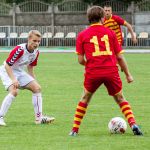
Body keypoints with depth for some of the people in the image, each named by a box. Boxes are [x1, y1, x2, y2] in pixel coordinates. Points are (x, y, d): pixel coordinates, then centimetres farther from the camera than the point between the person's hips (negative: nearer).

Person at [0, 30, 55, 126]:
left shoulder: (36, 52, -5)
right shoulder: (19, 50, -29)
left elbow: (30, 67, 12)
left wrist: (34, 81, 10)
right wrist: (13, 80, -34)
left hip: (20, 72, 8)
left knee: (37, 88, 1)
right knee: (14, 91, -30)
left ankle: (39, 117, 5)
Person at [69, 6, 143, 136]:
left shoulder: (82, 35, 7)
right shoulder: (110, 33, 8)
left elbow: (80, 60, 5)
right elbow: (120, 56, 7)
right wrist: (128, 74, 15)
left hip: (92, 72, 0)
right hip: (112, 71, 0)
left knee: (85, 99, 20)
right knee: (120, 99, 16)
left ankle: (75, 130, 18)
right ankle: (133, 124, -3)